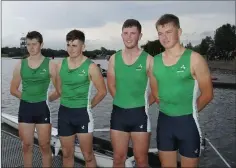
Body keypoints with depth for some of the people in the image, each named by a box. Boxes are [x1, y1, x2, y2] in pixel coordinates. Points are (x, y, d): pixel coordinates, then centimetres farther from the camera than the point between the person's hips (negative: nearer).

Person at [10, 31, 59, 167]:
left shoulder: (50, 65, -5)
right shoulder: (20, 64, 5)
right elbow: (13, 89, 11)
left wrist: (46, 99, -6)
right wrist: (27, 97, 2)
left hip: (43, 108, -3)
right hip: (25, 107, 3)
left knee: (45, 146, 5)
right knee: (27, 146, 13)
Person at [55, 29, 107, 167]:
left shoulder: (90, 67, -11)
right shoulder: (61, 64, 2)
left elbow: (102, 91, -7)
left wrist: (89, 106, 2)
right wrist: (68, 101, 13)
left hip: (82, 113, -4)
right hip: (64, 112, 4)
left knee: (88, 155, 4)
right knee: (67, 154, 16)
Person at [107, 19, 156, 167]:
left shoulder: (148, 59, -8)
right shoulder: (114, 58, 2)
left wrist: (145, 104, 2)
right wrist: (123, 101, 8)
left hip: (139, 114, -3)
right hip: (118, 113, 3)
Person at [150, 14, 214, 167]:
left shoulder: (194, 59, -11)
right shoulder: (155, 61, 2)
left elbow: (207, 94, -6)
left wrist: (189, 112, 3)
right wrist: (168, 110, 9)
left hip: (187, 121, -4)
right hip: (164, 121, 4)